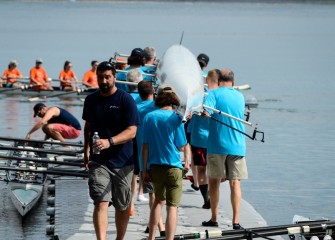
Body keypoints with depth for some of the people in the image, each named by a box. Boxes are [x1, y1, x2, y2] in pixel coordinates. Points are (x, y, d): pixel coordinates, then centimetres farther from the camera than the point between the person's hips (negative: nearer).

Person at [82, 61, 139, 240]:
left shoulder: (125, 100, -8)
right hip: (98, 161, 2)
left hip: (122, 161, -2)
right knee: (101, 203, -13)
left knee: (122, 206, 11)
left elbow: (132, 131, -14)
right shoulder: (91, 100, 6)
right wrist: (86, 150, 12)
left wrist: (110, 141, -29)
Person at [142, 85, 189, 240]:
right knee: (172, 207, -1)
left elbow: (145, 146, 1)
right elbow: (181, 147, -5)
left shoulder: (149, 117, 1)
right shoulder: (175, 118, -9)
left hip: (154, 167, 4)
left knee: (158, 200, 23)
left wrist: (144, 169, 5)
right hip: (173, 166, -4)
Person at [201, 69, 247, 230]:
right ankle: (236, 221, -5)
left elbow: (206, 112, -23)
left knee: (214, 181, 11)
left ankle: (214, 218, 16)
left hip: (217, 145, -3)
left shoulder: (214, 94, -6)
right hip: (237, 146, 3)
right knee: (235, 183, 2)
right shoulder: (240, 96, 9)